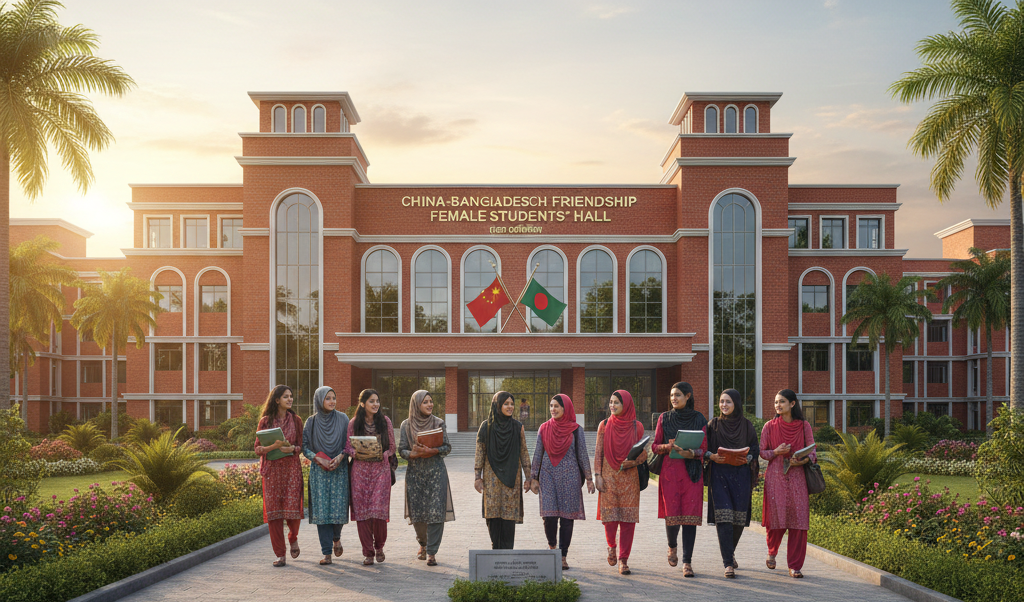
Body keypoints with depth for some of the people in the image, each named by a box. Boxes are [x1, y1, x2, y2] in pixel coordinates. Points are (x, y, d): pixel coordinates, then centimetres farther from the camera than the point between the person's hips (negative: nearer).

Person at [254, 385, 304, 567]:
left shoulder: (295, 420, 8)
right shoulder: (265, 421, 4)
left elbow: (302, 445, 10)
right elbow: (257, 448, 3)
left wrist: (292, 448, -12)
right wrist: (273, 446, -16)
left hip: (292, 468, 0)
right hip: (272, 469, 0)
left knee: (292, 508, -8)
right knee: (273, 510, -2)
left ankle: (293, 538, 25)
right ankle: (280, 555, 7)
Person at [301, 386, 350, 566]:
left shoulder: (343, 419, 5)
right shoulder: (311, 422, 4)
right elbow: (305, 446, 3)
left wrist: (340, 456, -12)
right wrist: (318, 459, -13)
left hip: (339, 470, 0)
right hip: (319, 471, 0)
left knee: (338, 508, -4)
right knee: (321, 509, -5)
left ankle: (336, 538, 27)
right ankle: (327, 552, 1)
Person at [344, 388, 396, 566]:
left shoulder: (385, 421, 5)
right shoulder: (354, 423, 5)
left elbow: (392, 448, 8)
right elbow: (348, 446, 7)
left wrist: (382, 454, -11)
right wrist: (358, 454, -13)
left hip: (381, 468, -1)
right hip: (360, 469, 1)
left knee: (379, 508, -9)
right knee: (362, 510, -1)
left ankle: (379, 547, 15)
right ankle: (368, 552, 11)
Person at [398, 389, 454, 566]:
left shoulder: (439, 423, 4)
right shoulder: (406, 425, 4)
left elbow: (447, 446, 3)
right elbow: (401, 450, 3)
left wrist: (434, 451, -16)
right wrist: (415, 454, -17)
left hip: (436, 472, -1)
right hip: (415, 473, 1)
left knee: (436, 511, -9)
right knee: (417, 512, 3)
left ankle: (431, 552, -2)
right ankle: (423, 544, 30)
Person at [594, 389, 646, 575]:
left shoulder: (636, 426, 2)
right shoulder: (604, 425, 5)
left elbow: (644, 454, 4)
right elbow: (598, 453, 5)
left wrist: (632, 462, -15)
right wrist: (597, 475, -4)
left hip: (629, 477, 0)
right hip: (609, 476, 0)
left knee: (628, 518, -2)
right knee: (609, 515, -4)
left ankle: (623, 560, 8)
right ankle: (611, 546, 26)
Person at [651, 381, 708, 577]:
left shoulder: (699, 419, 6)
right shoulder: (664, 418, 8)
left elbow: (704, 448, 4)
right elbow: (655, 446, 8)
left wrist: (691, 453, -16)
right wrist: (668, 446, -12)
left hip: (692, 471, 0)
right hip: (669, 470, 0)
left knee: (690, 515, -5)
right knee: (672, 514, -5)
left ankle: (687, 561, 3)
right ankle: (672, 546, 27)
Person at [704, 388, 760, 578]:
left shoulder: (746, 425, 7)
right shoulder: (713, 425, 7)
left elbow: (754, 448, 7)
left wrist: (748, 458, -13)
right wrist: (712, 456, -13)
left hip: (741, 475, 1)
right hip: (719, 475, -1)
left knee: (739, 517, 1)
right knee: (723, 517, -12)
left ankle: (729, 553, 30)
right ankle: (729, 563, -9)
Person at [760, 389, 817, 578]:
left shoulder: (804, 426, 6)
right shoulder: (770, 426, 5)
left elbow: (812, 451, 6)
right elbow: (762, 452, 7)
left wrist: (803, 460, -14)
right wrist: (776, 452, -12)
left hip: (797, 476, 1)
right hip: (775, 476, -1)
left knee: (799, 519, -6)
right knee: (776, 518, -4)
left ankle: (795, 565, 4)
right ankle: (772, 552, 28)